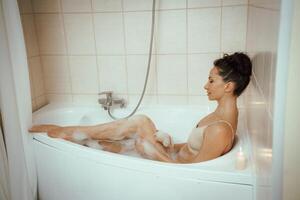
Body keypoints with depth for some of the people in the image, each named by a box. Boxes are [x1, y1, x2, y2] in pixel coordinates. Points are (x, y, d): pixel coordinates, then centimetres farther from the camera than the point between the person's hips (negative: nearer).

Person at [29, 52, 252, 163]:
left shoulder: (220, 130, -28)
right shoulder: (222, 114, 2)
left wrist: (156, 149, -19)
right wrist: (168, 144, -4)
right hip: (175, 158, 9)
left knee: (140, 122, -19)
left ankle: (65, 132, -7)